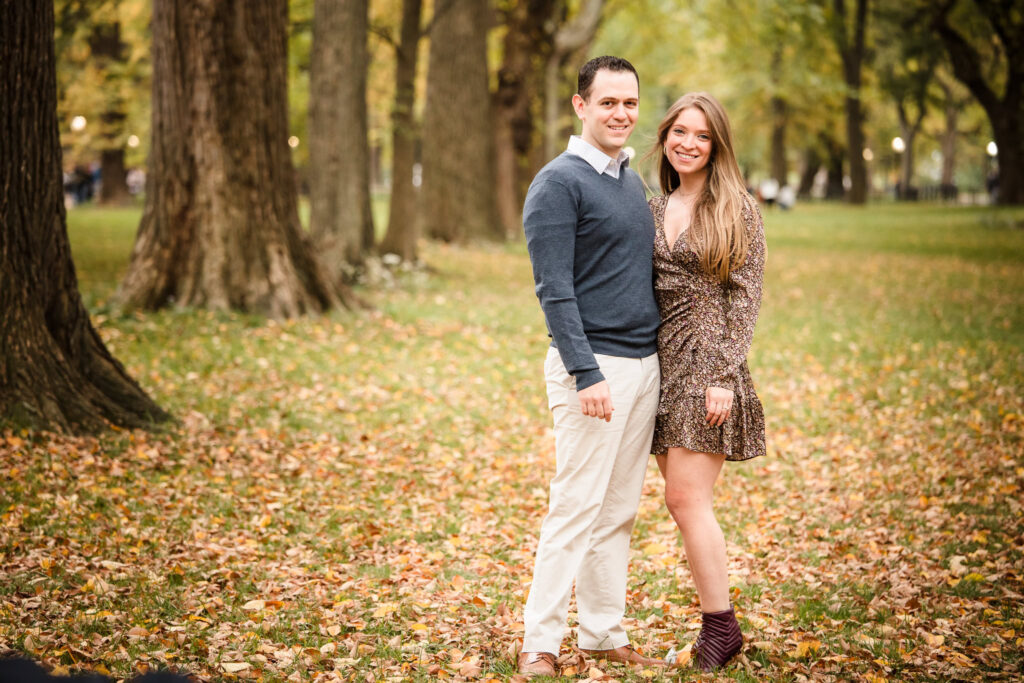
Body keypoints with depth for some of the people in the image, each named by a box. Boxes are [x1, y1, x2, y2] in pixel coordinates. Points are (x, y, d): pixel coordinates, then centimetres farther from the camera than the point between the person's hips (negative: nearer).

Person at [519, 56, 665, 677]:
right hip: (595, 366, -8)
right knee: (578, 507, -7)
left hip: (646, 365, 8)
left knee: (620, 512, 11)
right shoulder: (559, 183, -10)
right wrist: (587, 374, -21)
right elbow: (555, 291, -15)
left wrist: (660, 357, 16)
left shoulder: (633, 182, 16)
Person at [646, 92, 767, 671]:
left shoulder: (738, 208, -3)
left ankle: (721, 626, 1)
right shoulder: (655, 209, 13)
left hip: (709, 365, -6)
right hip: (662, 364, 6)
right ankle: (720, 623, 13)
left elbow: (746, 297, -7)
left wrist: (724, 375, -14)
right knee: (683, 500, 5)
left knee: (687, 498, -10)